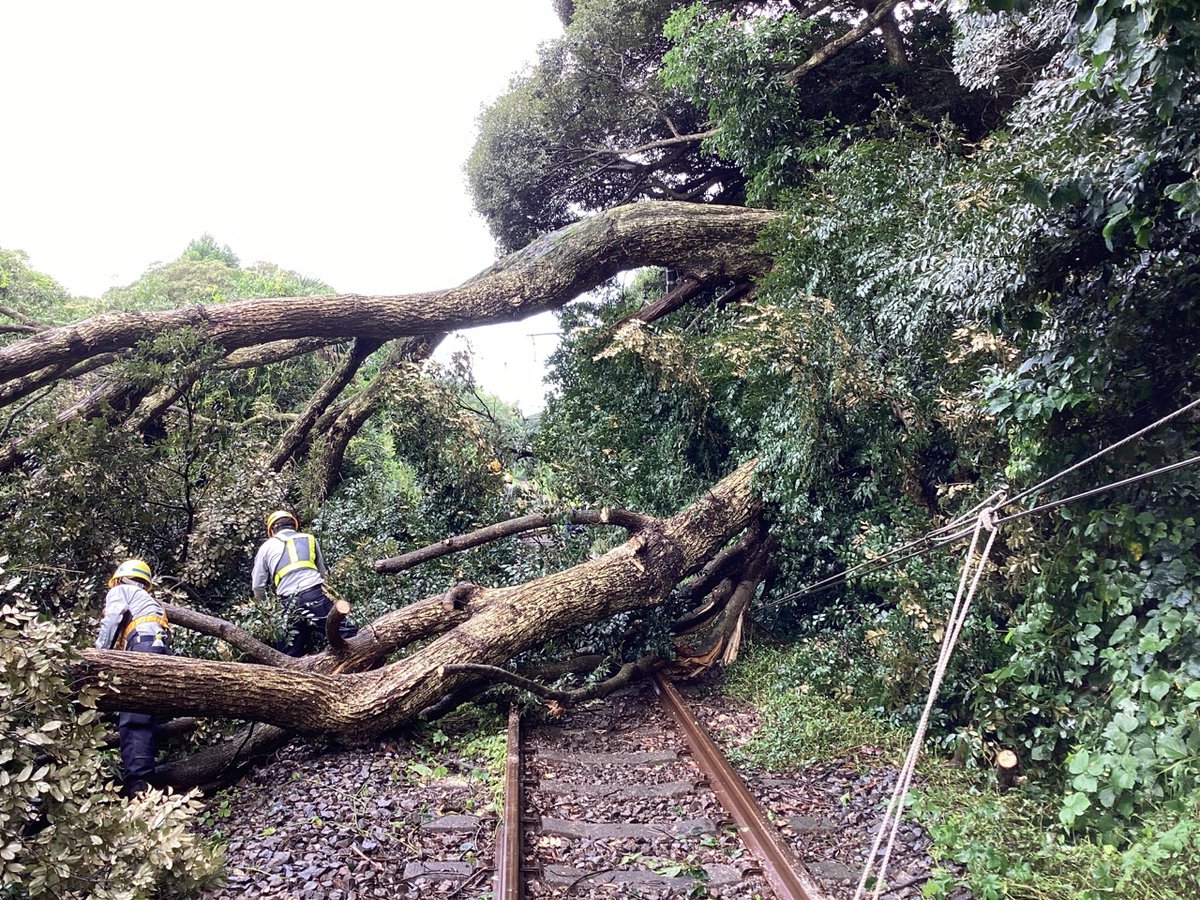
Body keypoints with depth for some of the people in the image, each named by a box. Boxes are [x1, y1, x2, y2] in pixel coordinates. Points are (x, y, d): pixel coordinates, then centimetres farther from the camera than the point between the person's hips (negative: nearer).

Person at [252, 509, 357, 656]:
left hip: (291, 604, 1)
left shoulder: (267, 546, 17)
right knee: (349, 636, -5)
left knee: (291, 655, 9)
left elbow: (257, 585, 18)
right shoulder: (310, 539, 19)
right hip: (317, 596, -1)